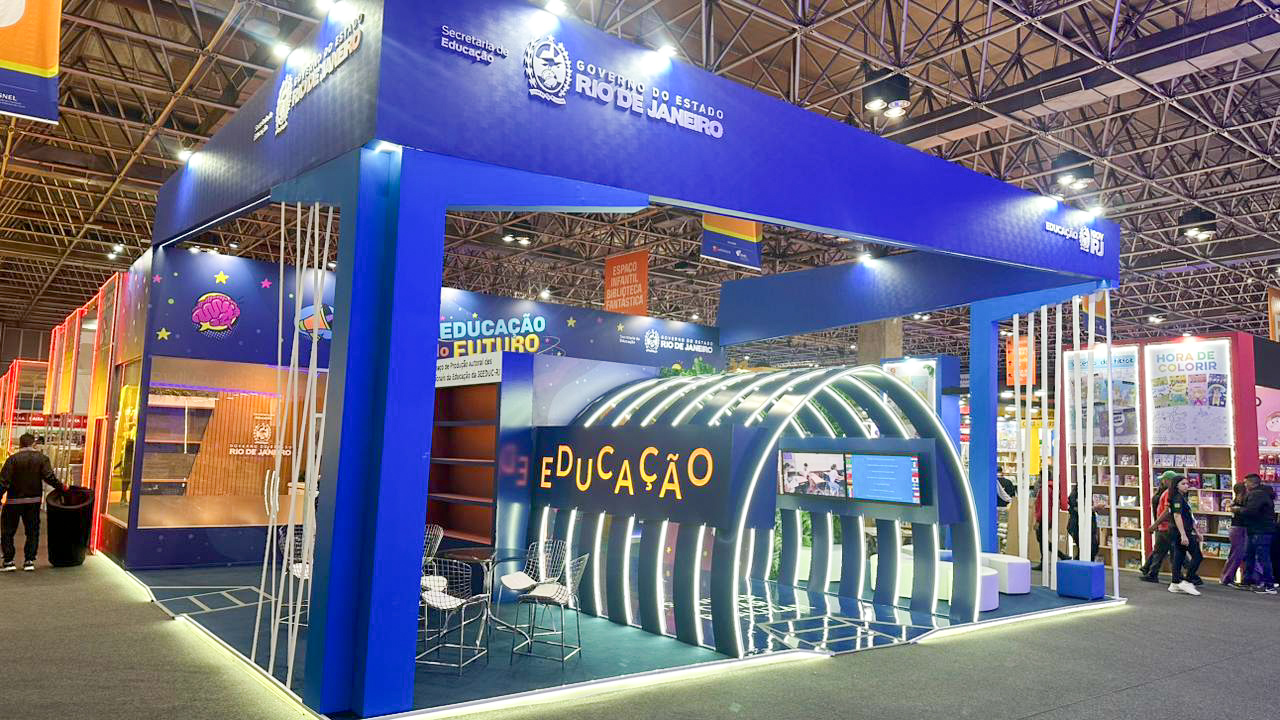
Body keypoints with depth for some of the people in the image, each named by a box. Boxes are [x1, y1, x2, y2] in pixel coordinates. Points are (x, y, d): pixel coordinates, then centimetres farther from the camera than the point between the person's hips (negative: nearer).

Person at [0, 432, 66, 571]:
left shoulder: (13, 459, -6)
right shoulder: (42, 458, 0)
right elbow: (49, 477, -9)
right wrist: (61, 487, 4)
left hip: (14, 501, -2)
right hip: (34, 500, 2)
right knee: (32, 531, 11)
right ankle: (29, 561, 8)